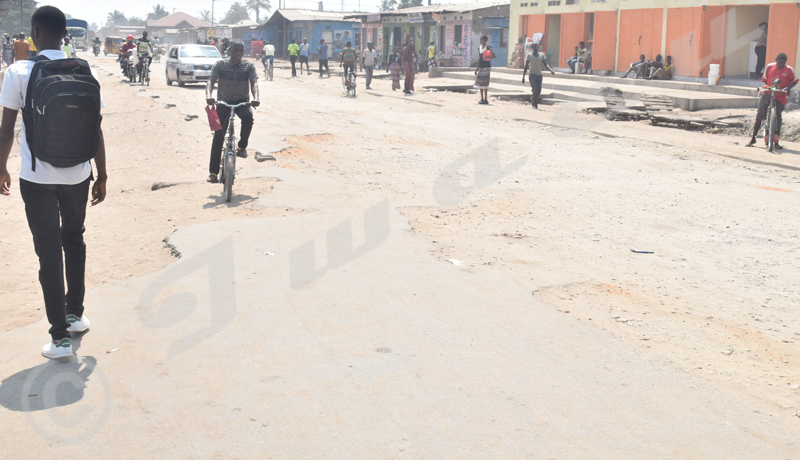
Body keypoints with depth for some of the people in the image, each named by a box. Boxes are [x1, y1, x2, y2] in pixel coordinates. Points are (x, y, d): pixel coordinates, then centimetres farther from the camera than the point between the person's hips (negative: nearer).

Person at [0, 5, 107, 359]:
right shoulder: (84, 73, -2)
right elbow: (95, 131, 0)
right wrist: (102, 175, 9)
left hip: (36, 177, -3)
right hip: (77, 174, 3)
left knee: (49, 250, 3)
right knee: (73, 239, 22)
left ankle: (60, 336, 5)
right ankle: (75, 314, 32)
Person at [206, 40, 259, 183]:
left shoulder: (249, 66, -5)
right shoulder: (220, 64, -6)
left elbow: (254, 83, -16)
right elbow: (211, 81, -15)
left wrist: (255, 98, -37)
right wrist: (209, 96, -36)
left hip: (242, 102, 0)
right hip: (223, 102, 0)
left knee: (248, 116, -36)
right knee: (218, 135, -7)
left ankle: (242, 146, -13)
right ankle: (213, 171, 0)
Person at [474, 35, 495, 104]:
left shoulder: (488, 48, -9)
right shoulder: (480, 47, 14)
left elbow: (495, 56, -18)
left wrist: (487, 57, -32)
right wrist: (477, 68, 18)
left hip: (486, 67, -8)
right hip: (480, 67, 8)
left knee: (485, 83, -8)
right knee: (480, 83, 8)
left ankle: (486, 99, -4)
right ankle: (482, 98, 15)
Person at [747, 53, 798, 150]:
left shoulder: (789, 70, -2)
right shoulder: (769, 67, 4)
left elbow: (795, 80, 7)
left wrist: (788, 87, -10)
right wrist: (765, 87, -5)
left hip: (780, 97, -1)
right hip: (767, 94, 1)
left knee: (778, 118, -3)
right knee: (759, 117, -4)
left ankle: (776, 142, 7)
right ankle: (753, 139, 9)